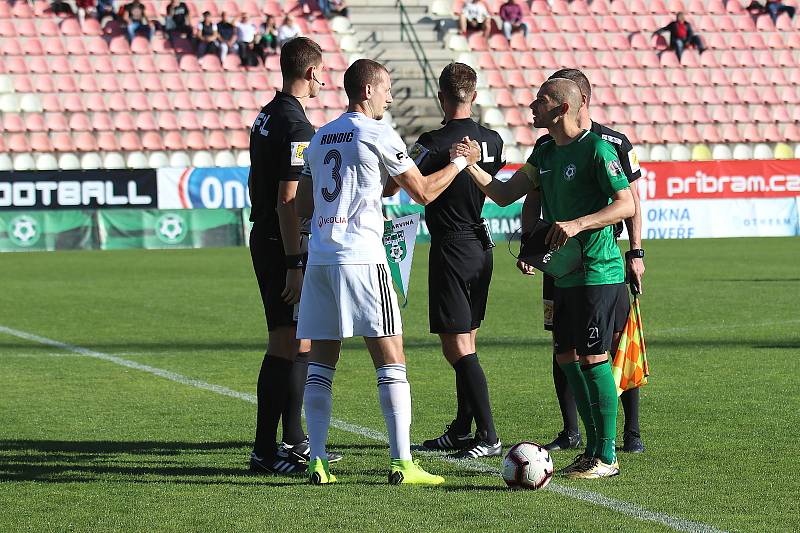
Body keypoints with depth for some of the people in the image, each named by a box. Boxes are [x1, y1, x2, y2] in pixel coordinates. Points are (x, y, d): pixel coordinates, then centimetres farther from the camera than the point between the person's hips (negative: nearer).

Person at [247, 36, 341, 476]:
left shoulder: (267, 116, 14)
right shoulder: (296, 125, -17)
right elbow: (288, 199, -22)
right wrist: (295, 266, -22)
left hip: (264, 240, 10)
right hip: (284, 248, -10)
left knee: (301, 343, 16)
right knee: (286, 347, -7)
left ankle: (293, 440, 23)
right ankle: (265, 451, -6)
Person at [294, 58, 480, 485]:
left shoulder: (319, 138, 15)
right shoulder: (378, 135, -4)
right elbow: (424, 193, -2)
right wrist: (460, 163, 14)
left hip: (319, 257, 6)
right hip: (361, 258, -6)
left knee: (321, 363, 8)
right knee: (391, 360, -2)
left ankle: (317, 461, 3)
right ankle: (401, 463, -6)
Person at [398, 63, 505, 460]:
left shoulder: (435, 142, -16)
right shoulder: (493, 141, 5)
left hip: (450, 247, -7)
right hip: (482, 245, 7)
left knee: (457, 347, -7)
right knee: (465, 343, 15)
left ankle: (488, 437, -12)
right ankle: (461, 430, 22)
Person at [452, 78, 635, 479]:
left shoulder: (596, 149, -13)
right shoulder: (545, 153, 13)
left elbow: (627, 205, -16)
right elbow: (504, 194, 14)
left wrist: (578, 224, -27)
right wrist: (469, 165, 0)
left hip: (597, 272, -9)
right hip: (565, 275, 9)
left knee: (593, 359, -8)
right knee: (567, 358, 9)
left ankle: (606, 457, -1)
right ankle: (593, 449, 18)